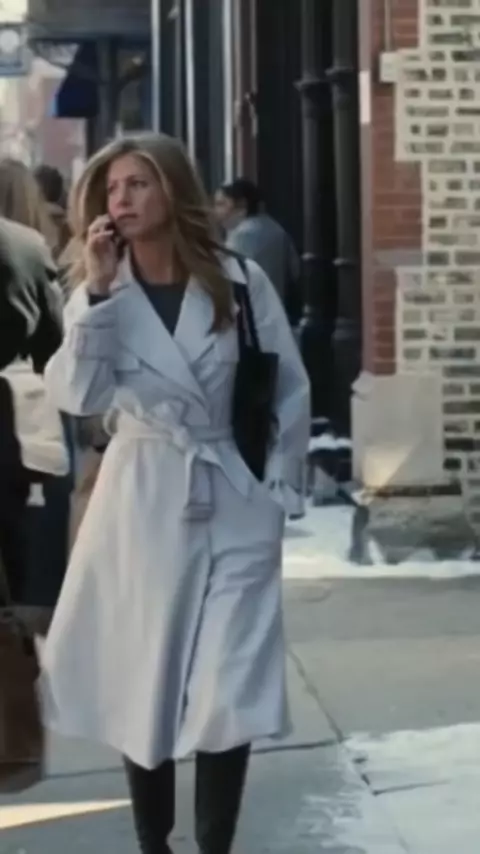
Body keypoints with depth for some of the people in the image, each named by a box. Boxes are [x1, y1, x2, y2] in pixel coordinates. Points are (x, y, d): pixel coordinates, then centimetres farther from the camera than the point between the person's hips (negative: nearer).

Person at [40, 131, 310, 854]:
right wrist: (97, 292, -18)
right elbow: (76, 397, -14)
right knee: (142, 690, 7)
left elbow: (291, 388, 3)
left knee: (228, 695, -5)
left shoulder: (239, 280, -3)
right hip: (142, 506, 1)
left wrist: (278, 485, 0)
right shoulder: (100, 295, 1)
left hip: (234, 505, -1)